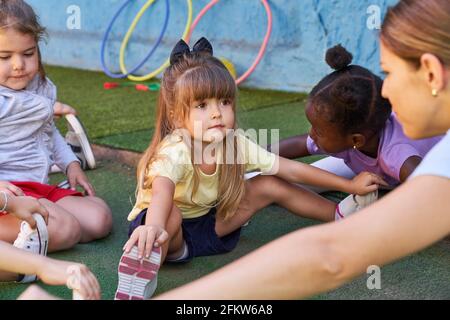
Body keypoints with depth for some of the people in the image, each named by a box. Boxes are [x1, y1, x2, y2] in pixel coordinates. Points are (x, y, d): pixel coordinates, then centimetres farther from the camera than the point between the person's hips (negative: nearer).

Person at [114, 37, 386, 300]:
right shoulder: (174, 151, -32)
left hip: (208, 224, 6)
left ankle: (340, 215, 7)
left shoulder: (236, 143, -14)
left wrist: (350, 185, -6)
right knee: (170, 214, -41)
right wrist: (153, 226, -77)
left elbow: (291, 169, -8)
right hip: (167, 228, -6)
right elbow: (162, 190, -55)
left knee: (270, 186, -4)